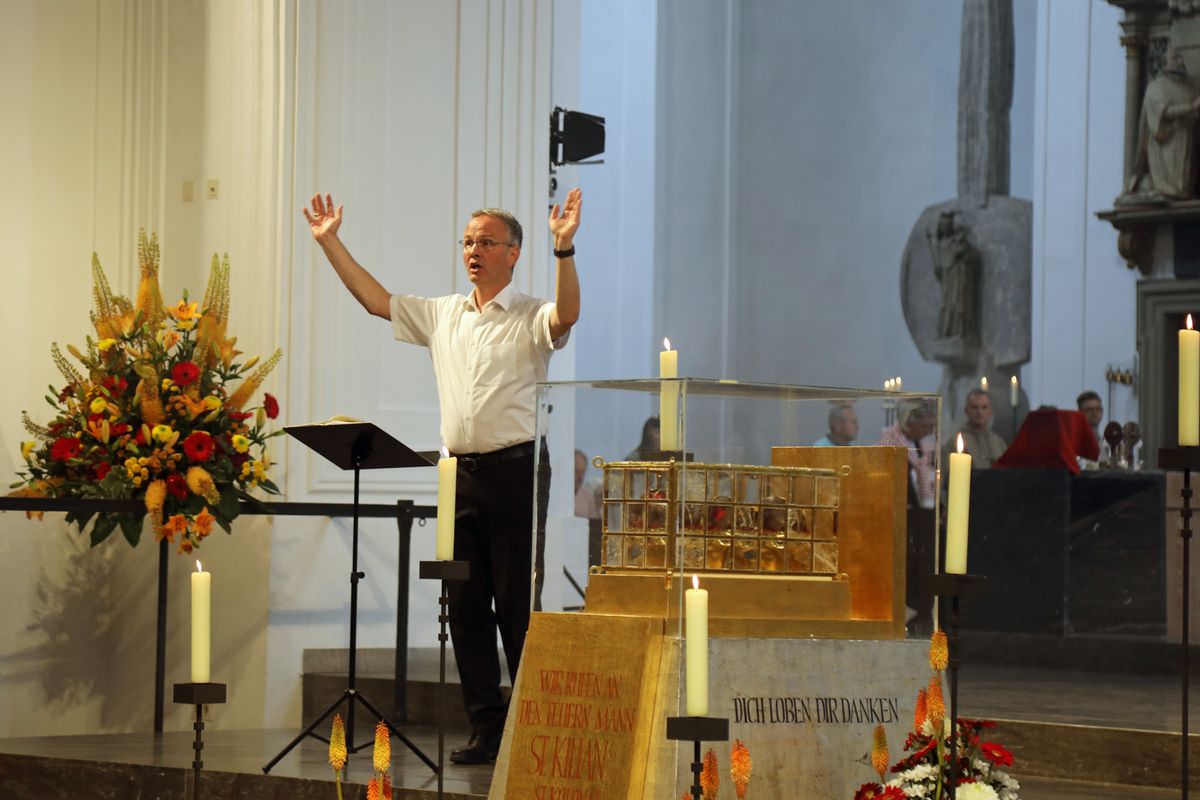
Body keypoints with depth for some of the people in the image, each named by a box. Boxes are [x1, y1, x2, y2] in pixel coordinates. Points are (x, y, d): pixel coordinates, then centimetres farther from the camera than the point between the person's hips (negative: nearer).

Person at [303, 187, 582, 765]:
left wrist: (564, 249, -35)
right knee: (465, 604, 6)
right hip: (461, 473, 6)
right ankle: (485, 726, 11)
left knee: (518, 604, -5)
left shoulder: (531, 319, -2)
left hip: (515, 471, -6)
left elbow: (567, 315, -23)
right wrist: (330, 243, 15)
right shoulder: (441, 316, 15)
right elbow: (375, 299, 19)